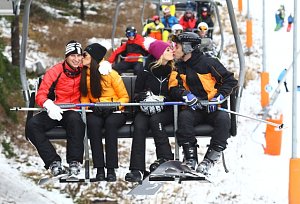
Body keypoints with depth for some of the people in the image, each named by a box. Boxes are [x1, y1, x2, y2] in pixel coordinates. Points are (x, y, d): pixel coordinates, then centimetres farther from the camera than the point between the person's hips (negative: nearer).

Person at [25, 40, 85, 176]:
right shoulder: (54, 72, -2)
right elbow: (40, 95, -5)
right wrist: (48, 104, -29)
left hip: (74, 111, -1)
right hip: (54, 111, 1)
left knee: (75, 119, -38)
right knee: (32, 125, -26)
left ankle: (74, 161, -32)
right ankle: (53, 161, -26)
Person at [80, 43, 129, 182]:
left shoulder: (111, 74, -3)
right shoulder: (84, 75, 10)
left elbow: (124, 97, 1)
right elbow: (84, 99, 14)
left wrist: (113, 107, -17)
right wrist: (92, 107, -8)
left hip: (115, 113, -2)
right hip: (95, 113, 2)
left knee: (110, 123, -37)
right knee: (93, 122, -34)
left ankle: (111, 169, -37)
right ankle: (99, 169, -37)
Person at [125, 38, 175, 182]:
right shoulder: (146, 72, 8)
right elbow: (136, 93, 13)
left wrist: (162, 99, -12)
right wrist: (143, 96, -10)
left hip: (167, 111, 0)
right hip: (147, 110, 1)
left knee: (155, 120, -34)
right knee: (139, 124, -30)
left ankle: (165, 157, -28)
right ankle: (137, 169, -37)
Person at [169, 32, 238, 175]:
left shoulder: (208, 63, -3)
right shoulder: (179, 68, 12)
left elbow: (230, 81, -3)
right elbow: (173, 88, 3)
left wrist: (218, 97, -15)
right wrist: (185, 95, -18)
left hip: (214, 107, -3)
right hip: (194, 108, 3)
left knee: (223, 119, -34)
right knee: (184, 116, -31)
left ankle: (210, 159, -30)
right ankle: (190, 157, -27)